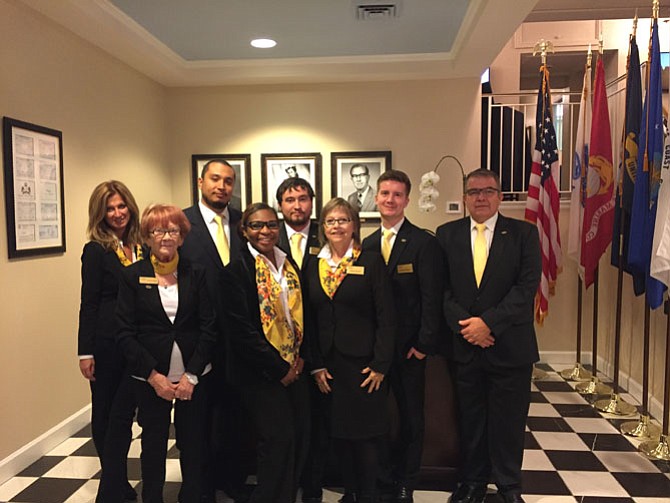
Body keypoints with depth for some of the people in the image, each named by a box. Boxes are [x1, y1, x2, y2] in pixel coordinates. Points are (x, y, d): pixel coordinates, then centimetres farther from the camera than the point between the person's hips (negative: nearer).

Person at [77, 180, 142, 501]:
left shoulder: (142, 246, 5)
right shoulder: (96, 250, -7)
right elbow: (88, 304, -8)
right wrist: (86, 352, -10)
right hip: (108, 342, -4)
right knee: (106, 411, 10)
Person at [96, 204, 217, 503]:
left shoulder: (195, 274, 0)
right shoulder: (132, 276, -1)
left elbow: (209, 328, -2)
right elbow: (125, 334, -4)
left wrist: (191, 375, -9)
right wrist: (154, 376, -10)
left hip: (194, 376, 1)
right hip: (150, 378, 0)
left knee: (193, 445, 10)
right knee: (153, 446, 13)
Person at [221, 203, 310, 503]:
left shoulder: (290, 266, 9)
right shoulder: (236, 271, -11)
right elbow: (242, 330, -15)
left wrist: (301, 357, 0)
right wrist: (279, 368, -13)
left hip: (293, 367, 6)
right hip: (260, 373, -6)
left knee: (300, 436, 9)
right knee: (279, 439, -5)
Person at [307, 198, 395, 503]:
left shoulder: (372, 262, -3)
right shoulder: (313, 266, 7)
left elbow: (386, 317, -6)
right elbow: (310, 320, 7)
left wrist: (380, 365, -11)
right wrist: (316, 365, 1)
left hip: (363, 363, -3)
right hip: (328, 364, 4)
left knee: (364, 436, 3)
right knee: (338, 434, 12)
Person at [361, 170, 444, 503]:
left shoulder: (424, 242, -6)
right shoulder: (367, 245, 8)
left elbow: (432, 298, -10)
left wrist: (424, 344, -13)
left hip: (410, 346, -3)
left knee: (410, 416, 10)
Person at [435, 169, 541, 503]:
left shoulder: (523, 233, 0)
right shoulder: (447, 234, 4)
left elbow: (527, 286, -9)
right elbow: (440, 287, 0)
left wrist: (488, 322, -17)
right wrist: (464, 325, -13)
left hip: (510, 346, -1)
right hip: (464, 345, 1)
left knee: (508, 421, 11)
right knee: (469, 420, 13)